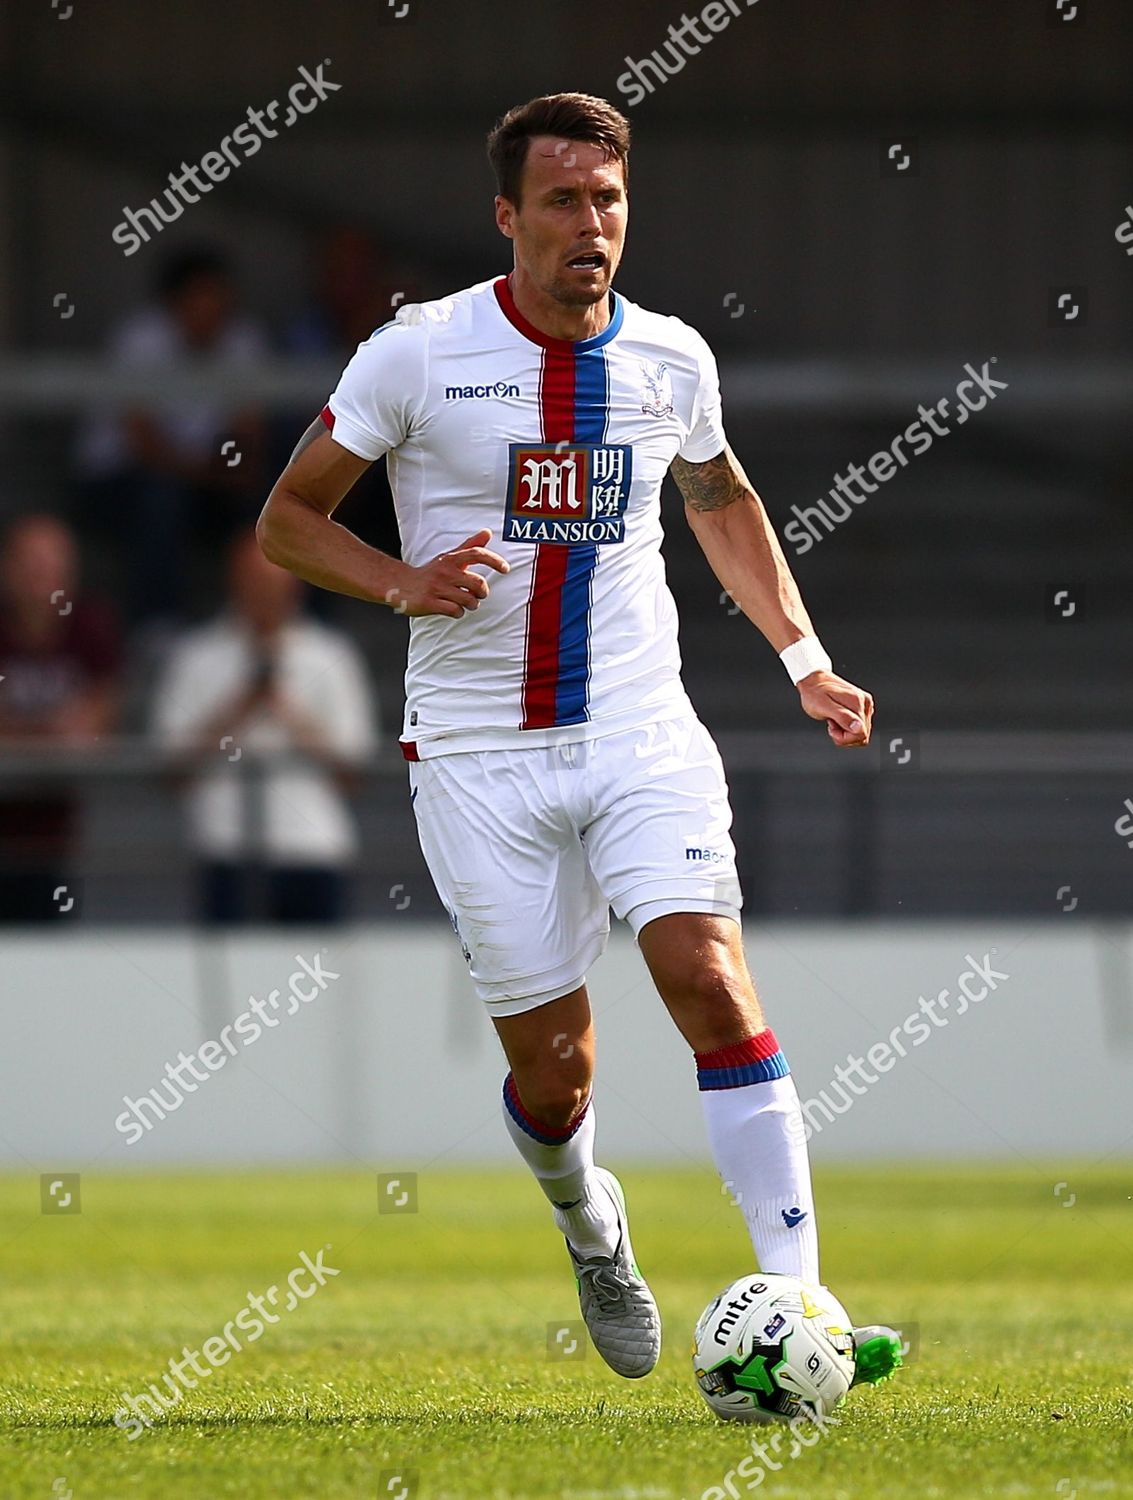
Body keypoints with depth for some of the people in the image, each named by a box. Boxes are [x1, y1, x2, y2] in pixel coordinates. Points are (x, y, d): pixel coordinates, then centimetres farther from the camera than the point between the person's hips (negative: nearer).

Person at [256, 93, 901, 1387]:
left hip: (643, 735, 2)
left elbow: (721, 502, 24)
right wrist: (404, 585, -16)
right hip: (479, 757, -2)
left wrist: (803, 658, 14)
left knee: (711, 982, -20)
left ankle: (798, 1302, -21)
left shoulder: (670, 360, 4)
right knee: (551, 1073, 2)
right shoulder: (418, 355, -6)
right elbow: (287, 520, 2)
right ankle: (591, 1229, 37)